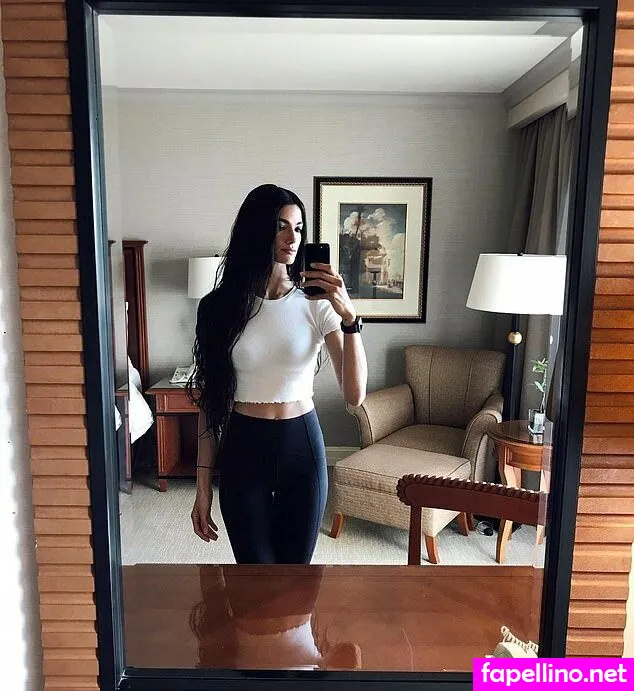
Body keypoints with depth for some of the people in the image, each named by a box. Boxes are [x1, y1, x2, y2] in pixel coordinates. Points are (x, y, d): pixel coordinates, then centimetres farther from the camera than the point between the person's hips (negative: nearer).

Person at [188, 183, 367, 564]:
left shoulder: (317, 303, -6)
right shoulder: (221, 305, -4)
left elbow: (355, 394, -15)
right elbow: (209, 401, 1)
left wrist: (349, 316, -27)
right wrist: (203, 483, 1)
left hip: (302, 448, 0)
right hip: (242, 451, 0)